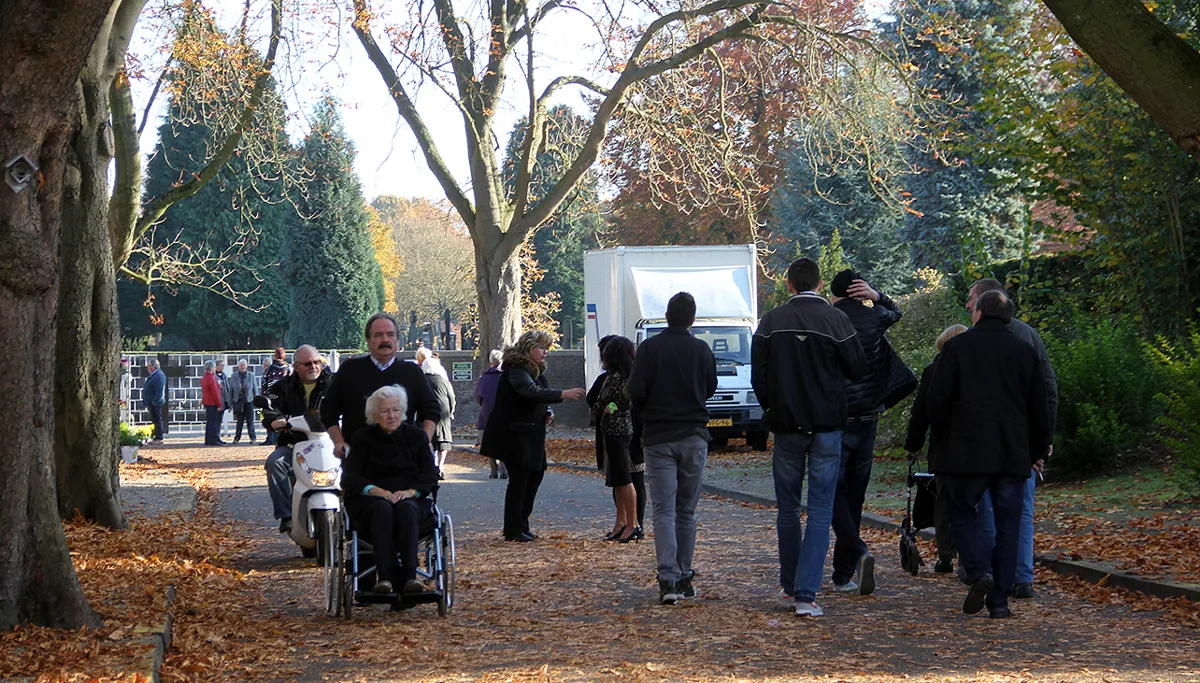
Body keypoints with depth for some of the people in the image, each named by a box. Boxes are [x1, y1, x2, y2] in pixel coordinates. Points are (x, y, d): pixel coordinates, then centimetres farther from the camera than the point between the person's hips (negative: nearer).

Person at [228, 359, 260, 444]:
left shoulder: (251, 375, 3)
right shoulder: (233, 376, 4)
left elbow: (255, 389, 6)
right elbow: (230, 390, 6)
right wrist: (230, 403, 4)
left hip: (249, 401, 0)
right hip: (238, 401, 1)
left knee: (250, 420, -1)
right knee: (239, 421, 4)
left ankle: (252, 438, 5)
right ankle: (237, 437, 13)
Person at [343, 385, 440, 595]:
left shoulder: (416, 436, 15)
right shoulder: (362, 438, 12)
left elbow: (430, 476, 5)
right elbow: (349, 477, 0)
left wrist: (411, 491, -16)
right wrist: (375, 490, -20)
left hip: (411, 498, 1)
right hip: (369, 500, -1)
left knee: (406, 508, -36)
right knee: (382, 509, -37)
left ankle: (410, 575, -46)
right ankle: (386, 575, -48)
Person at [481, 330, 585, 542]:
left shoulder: (536, 371, 13)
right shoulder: (516, 369, -18)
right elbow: (531, 392, -35)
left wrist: (547, 413, 4)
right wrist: (563, 394, -41)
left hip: (531, 433, 10)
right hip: (514, 434, -10)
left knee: (536, 473, 10)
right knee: (519, 478, -7)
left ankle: (521, 525, 19)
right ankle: (513, 531, 0)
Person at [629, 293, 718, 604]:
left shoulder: (650, 348, -7)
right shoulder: (702, 350, 1)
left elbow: (636, 392, -10)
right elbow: (710, 389, 11)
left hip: (658, 438, -2)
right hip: (694, 437, 2)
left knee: (664, 511, -4)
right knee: (686, 510, 12)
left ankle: (668, 578, -17)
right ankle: (684, 577, 13)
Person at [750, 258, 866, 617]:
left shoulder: (771, 322, -2)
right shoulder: (836, 320, -8)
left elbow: (758, 376, 0)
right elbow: (857, 369, -1)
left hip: (786, 426, 2)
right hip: (826, 426, -2)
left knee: (788, 507, 15)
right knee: (820, 510, -1)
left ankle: (790, 583, 25)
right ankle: (806, 593, -10)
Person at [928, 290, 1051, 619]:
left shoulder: (957, 346, 1)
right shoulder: (1025, 351, 9)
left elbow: (938, 399, -1)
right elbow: (1039, 407, 12)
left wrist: (942, 434, 14)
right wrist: (1038, 452, 20)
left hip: (967, 450, -2)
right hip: (1013, 454, 2)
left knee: (961, 511, 12)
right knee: (1007, 526, 5)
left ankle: (979, 570, -12)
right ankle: (1000, 600, 4)